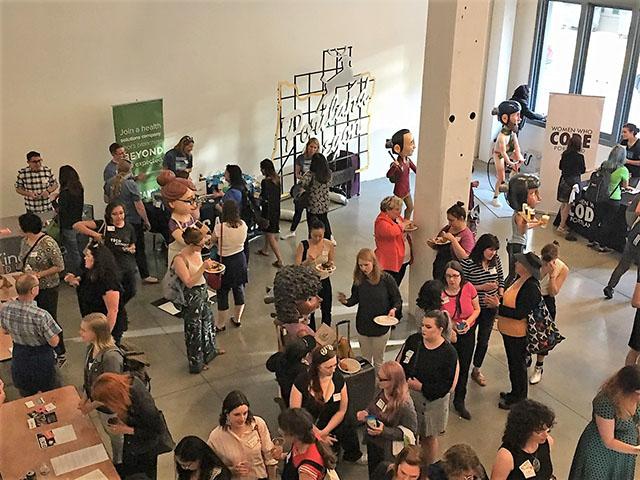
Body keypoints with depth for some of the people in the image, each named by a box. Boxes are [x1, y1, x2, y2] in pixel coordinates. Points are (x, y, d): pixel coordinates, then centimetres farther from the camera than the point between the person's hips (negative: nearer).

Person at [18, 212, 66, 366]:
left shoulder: (48, 243, -21)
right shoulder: (24, 241, 3)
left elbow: (60, 266, -18)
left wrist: (39, 274, -20)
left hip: (47, 289, -7)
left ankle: (61, 354, 19)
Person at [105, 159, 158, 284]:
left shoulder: (109, 183, -2)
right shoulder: (131, 184, -21)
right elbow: (139, 206, -19)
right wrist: (146, 221, -8)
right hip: (133, 221, -6)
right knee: (139, 250, 5)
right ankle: (145, 276, 11)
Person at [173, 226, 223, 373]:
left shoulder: (197, 252, -1)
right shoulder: (180, 259, -25)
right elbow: (189, 282, -28)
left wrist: (208, 265, 4)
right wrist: (203, 267, -31)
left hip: (203, 291, 8)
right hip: (192, 296, -8)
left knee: (208, 320, 26)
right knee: (194, 329, 7)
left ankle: (209, 350, 50)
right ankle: (196, 363, 26)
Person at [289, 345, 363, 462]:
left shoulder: (338, 379, -5)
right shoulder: (302, 381, -14)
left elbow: (341, 411, 0)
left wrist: (324, 432, -11)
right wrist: (317, 433, -11)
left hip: (332, 426, 4)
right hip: (308, 430, -4)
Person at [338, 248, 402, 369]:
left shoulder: (386, 279, -18)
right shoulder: (358, 280, -8)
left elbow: (398, 300, -8)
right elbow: (355, 298, 3)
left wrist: (393, 309, -28)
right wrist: (346, 301, -18)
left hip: (381, 327, -3)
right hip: (362, 326, 3)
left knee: (378, 360, 16)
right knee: (365, 360, 20)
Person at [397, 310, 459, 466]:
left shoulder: (449, 353, -18)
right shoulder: (413, 340, -7)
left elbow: (447, 386, -17)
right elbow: (399, 365, 3)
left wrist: (421, 387, -21)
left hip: (432, 401, -3)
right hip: (407, 396, 3)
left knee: (428, 438, 15)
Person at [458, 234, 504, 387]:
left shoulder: (496, 260, -5)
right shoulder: (467, 263, -20)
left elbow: (501, 279, 9)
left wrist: (500, 296, -5)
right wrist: (482, 287, -23)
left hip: (490, 307, 5)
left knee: (484, 340, 16)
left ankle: (476, 370, 35)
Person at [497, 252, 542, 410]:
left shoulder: (531, 287, -29)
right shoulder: (520, 279, -1)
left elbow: (520, 313, -31)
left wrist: (498, 308, -27)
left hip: (518, 334, -9)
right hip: (509, 331, 9)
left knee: (517, 365, 11)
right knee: (513, 363, 24)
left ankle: (518, 398, 30)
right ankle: (515, 392, 43)